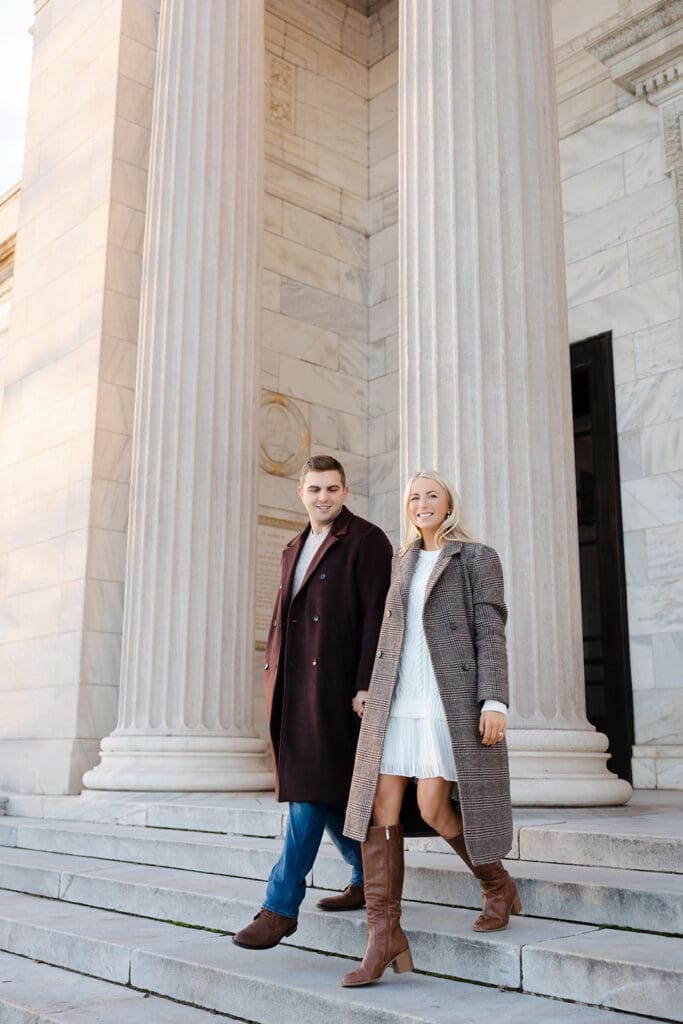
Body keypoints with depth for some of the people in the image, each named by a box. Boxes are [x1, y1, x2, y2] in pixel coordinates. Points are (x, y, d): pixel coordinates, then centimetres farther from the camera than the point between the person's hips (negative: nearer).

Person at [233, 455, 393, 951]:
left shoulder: (366, 541, -4)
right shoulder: (295, 549, 21)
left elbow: (377, 618, -11)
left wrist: (366, 686, -17)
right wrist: (273, 672, 15)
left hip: (334, 684, -8)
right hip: (294, 686, 8)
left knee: (313, 789, -7)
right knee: (331, 794, 12)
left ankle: (281, 906, -2)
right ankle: (369, 881, 28)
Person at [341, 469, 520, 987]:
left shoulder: (478, 558, 2)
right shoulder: (403, 562, 19)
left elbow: (491, 631, -6)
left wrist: (495, 699, -15)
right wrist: (372, 690, 16)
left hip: (452, 697, -5)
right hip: (397, 700, 5)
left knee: (433, 808, -9)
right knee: (380, 803, -7)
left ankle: (498, 884, 20)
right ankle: (385, 933, -2)